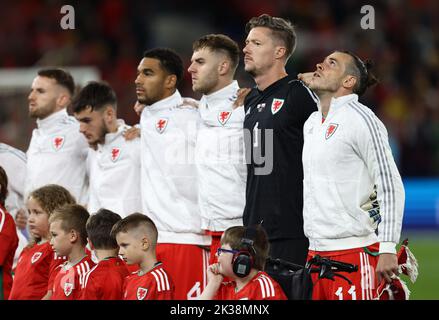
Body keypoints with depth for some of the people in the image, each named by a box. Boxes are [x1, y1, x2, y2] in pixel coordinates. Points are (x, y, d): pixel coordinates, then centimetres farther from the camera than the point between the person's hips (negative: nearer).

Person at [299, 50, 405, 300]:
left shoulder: (361, 119, -8)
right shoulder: (312, 123, 18)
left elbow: (390, 187, -11)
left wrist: (387, 248, -16)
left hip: (354, 251, -8)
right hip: (316, 250, 8)